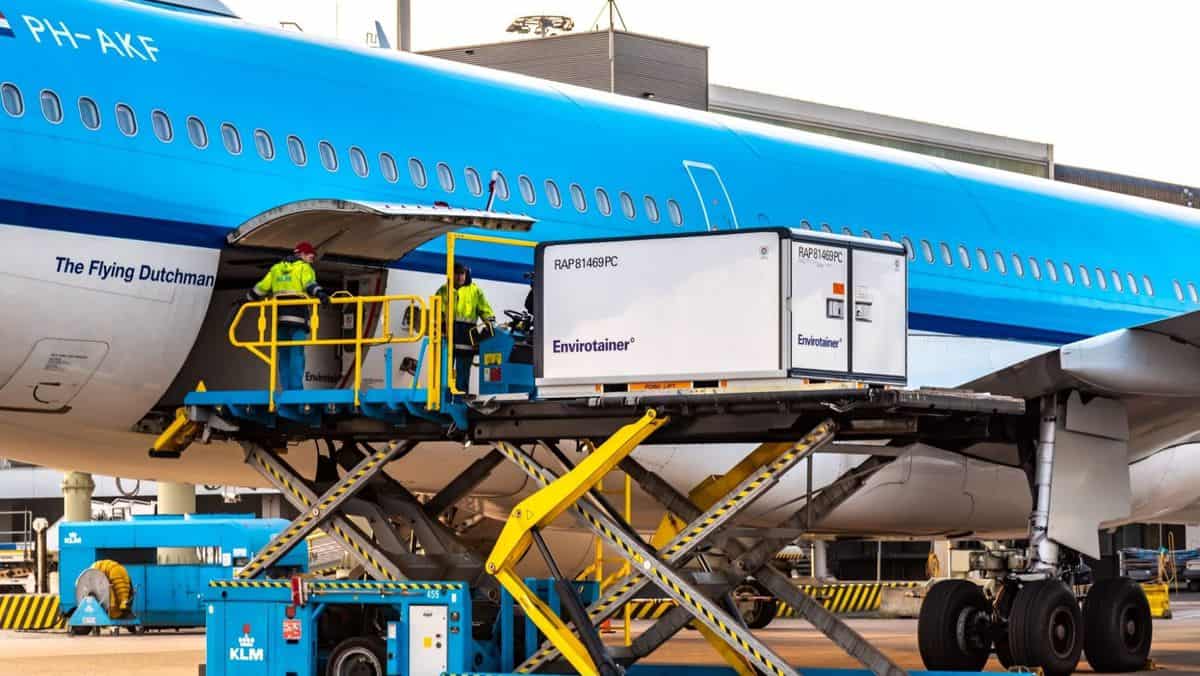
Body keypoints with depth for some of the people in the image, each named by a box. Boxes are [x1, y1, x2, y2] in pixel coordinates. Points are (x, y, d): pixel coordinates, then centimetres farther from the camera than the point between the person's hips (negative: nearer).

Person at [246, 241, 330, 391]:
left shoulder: (276, 269, 20)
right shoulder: (304, 268, 3)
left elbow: (261, 287, 23)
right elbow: (310, 284, -17)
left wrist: (248, 298, 36)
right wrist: (320, 294, -33)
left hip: (280, 317, 5)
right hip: (297, 317, -5)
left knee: (284, 354, 9)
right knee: (297, 353, -9)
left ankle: (286, 388, 7)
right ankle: (296, 388, -18)